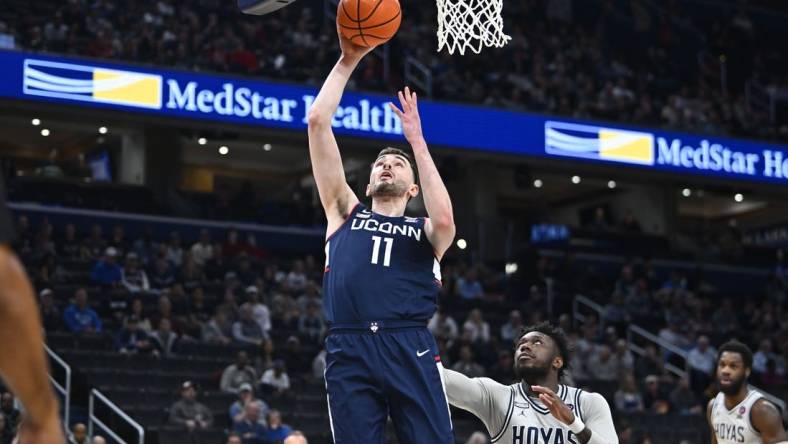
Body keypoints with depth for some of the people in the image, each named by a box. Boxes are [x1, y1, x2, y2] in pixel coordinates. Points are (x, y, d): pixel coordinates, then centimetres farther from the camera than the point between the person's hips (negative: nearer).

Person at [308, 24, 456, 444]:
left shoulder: (424, 232, 21)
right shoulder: (345, 213, 24)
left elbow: (444, 220, -7)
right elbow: (317, 121, 18)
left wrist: (417, 142, 1)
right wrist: (347, 61, 17)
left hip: (410, 350, -1)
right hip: (350, 351, 1)